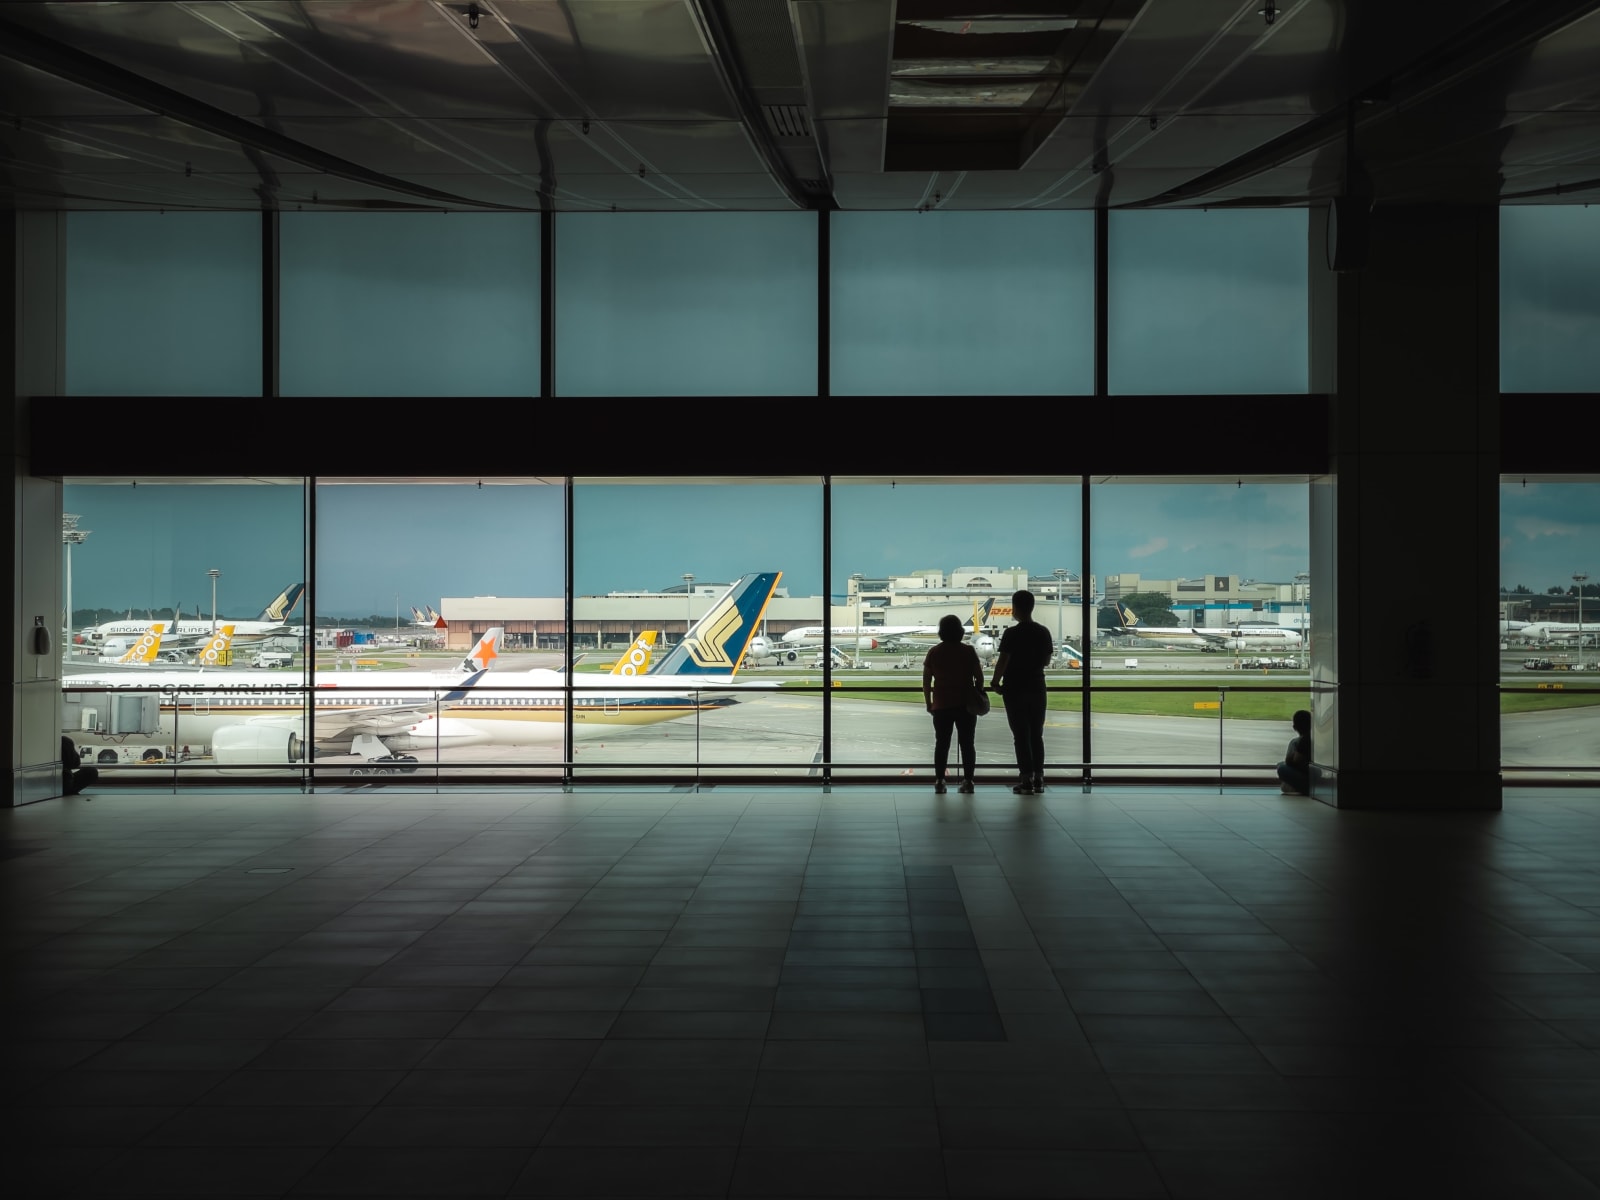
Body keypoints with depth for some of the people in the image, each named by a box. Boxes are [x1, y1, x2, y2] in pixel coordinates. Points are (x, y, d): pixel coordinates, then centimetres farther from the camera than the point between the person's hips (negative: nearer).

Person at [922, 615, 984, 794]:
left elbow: (926, 681, 1)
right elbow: (979, 677, -3)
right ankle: (967, 781, 0)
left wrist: (928, 702, 10)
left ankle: (939, 781, 5)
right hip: (966, 705, -1)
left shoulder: (934, 653, -1)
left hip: (941, 705, 1)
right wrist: (978, 696, 12)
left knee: (942, 743, 8)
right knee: (967, 742, 4)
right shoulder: (968, 651, -3)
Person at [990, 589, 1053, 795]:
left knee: (1021, 735, -1)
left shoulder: (1012, 634, -14)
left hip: (1016, 689, -5)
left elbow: (1002, 662, -15)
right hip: (1037, 687, 5)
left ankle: (1026, 779, -3)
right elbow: (1047, 660, 10)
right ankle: (1038, 778, 12)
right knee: (1037, 734, 12)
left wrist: (996, 682, 1)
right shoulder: (1043, 632, 3)